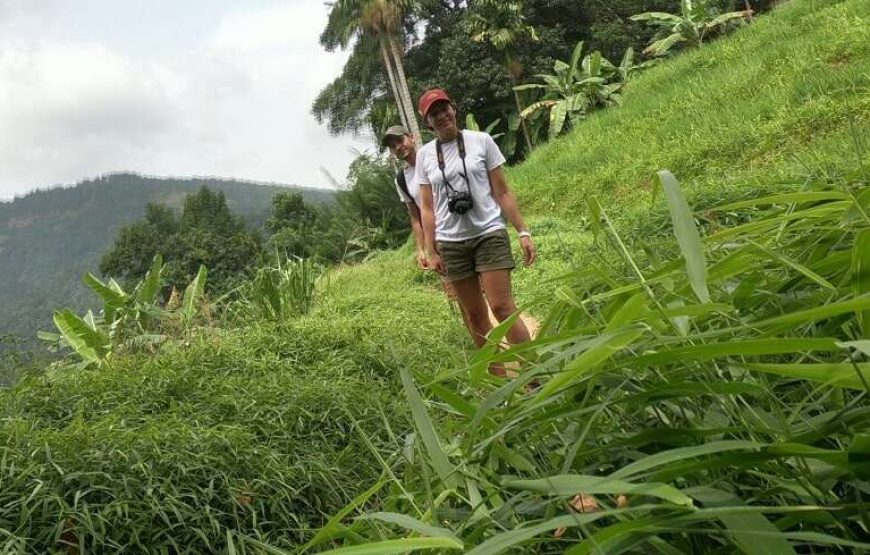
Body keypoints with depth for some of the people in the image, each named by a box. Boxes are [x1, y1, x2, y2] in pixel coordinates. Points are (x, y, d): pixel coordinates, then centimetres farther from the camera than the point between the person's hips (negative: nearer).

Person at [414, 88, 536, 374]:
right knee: (475, 315, 6)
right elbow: (427, 208, 7)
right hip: (451, 242, 3)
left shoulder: (481, 141, 2)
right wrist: (431, 251, 1)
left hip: (489, 233, -2)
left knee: (502, 306, -12)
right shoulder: (425, 155, 7)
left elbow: (502, 193, 2)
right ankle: (499, 379, 14)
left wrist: (523, 232, -3)